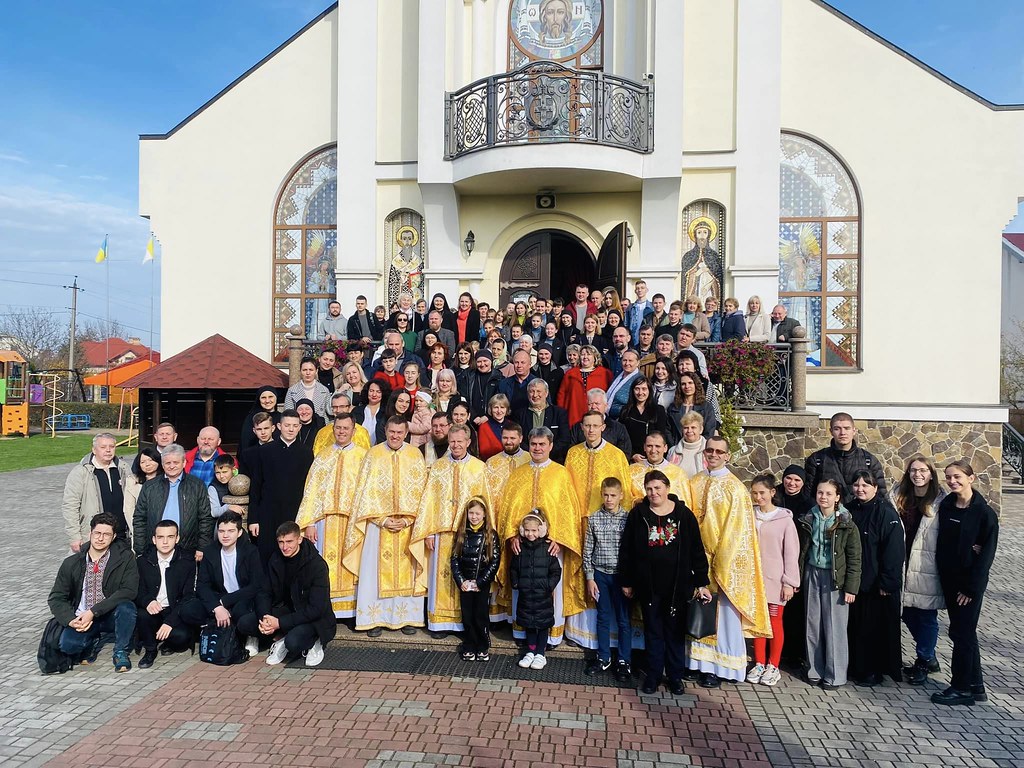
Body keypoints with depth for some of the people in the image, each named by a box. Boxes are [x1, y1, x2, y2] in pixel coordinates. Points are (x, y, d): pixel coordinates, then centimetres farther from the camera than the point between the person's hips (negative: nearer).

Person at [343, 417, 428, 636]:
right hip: (378, 523, -1)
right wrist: (383, 520, -10)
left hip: (408, 525, 1)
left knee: (407, 571, 5)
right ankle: (376, 619, 9)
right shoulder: (373, 454, 0)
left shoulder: (415, 455, 2)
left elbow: (420, 491, 2)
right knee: (376, 571, 1)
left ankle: (408, 617, 13)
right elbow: (367, 491, -2)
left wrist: (407, 520, -9)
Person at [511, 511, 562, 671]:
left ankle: (540, 654, 21)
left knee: (543, 625, 8)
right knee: (528, 624, 13)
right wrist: (516, 583, 1)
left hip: (543, 596, -3)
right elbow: (513, 569, 11)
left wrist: (549, 586, -13)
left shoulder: (548, 548, -10)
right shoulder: (519, 548, -1)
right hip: (525, 595, 3)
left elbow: (556, 571, -5)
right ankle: (530, 652, 27)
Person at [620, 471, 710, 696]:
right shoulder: (638, 514, -2)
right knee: (653, 631, 11)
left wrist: (701, 583, -1)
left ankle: (675, 676, 25)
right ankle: (653, 675, 24)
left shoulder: (683, 514, -3)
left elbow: (696, 550, 1)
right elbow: (627, 550, 3)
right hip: (648, 585, 1)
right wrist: (626, 582, 4)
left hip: (677, 585, 0)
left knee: (674, 631, 11)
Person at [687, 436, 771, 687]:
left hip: (725, 562, -4)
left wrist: (719, 561, -11)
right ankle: (700, 662, 18)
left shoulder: (735, 488, -6)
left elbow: (737, 529, -8)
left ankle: (720, 667, 11)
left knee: (723, 615, 2)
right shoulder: (695, 484, 7)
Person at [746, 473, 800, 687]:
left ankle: (773, 666, 20)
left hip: (775, 580, -3)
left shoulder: (784, 519, -7)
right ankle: (759, 664, 24)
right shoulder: (749, 516, 1)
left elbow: (792, 552, -5)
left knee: (775, 622, 7)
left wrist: (790, 582, -7)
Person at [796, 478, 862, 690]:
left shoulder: (846, 525, -8)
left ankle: (835, 675, 13)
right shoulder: (808, 521, 4)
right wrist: (796, 578, 7)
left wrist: (850, 587, -10)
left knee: (834, 627, 1)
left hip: (835, 578, -4)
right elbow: (801, 552, 10)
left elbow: (854, 559, -7)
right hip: (812, 575, 4)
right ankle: (815, 670, 22)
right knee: (813, 625, 10)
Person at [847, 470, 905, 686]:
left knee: (876, 626, 4)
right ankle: (856, 667, 24)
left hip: (877, 583, -6)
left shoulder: (886, 512, -12)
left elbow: (894, 549, -15)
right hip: (854, 580, 6)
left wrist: (887, 581, -17)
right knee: (856, 625, 12)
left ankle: (873, 671, 16)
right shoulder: (850, 510, 7)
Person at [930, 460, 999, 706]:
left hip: (971, 580, -6)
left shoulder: (984, 512, -12)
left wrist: (971, 587, -13)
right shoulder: (945, 506, 3)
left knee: (961, 632, 0)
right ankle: (975, 686, 25)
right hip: (949, 578, 6)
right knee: (962, 632, 13)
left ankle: (961, 688, 13)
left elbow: (987, 553, -12)